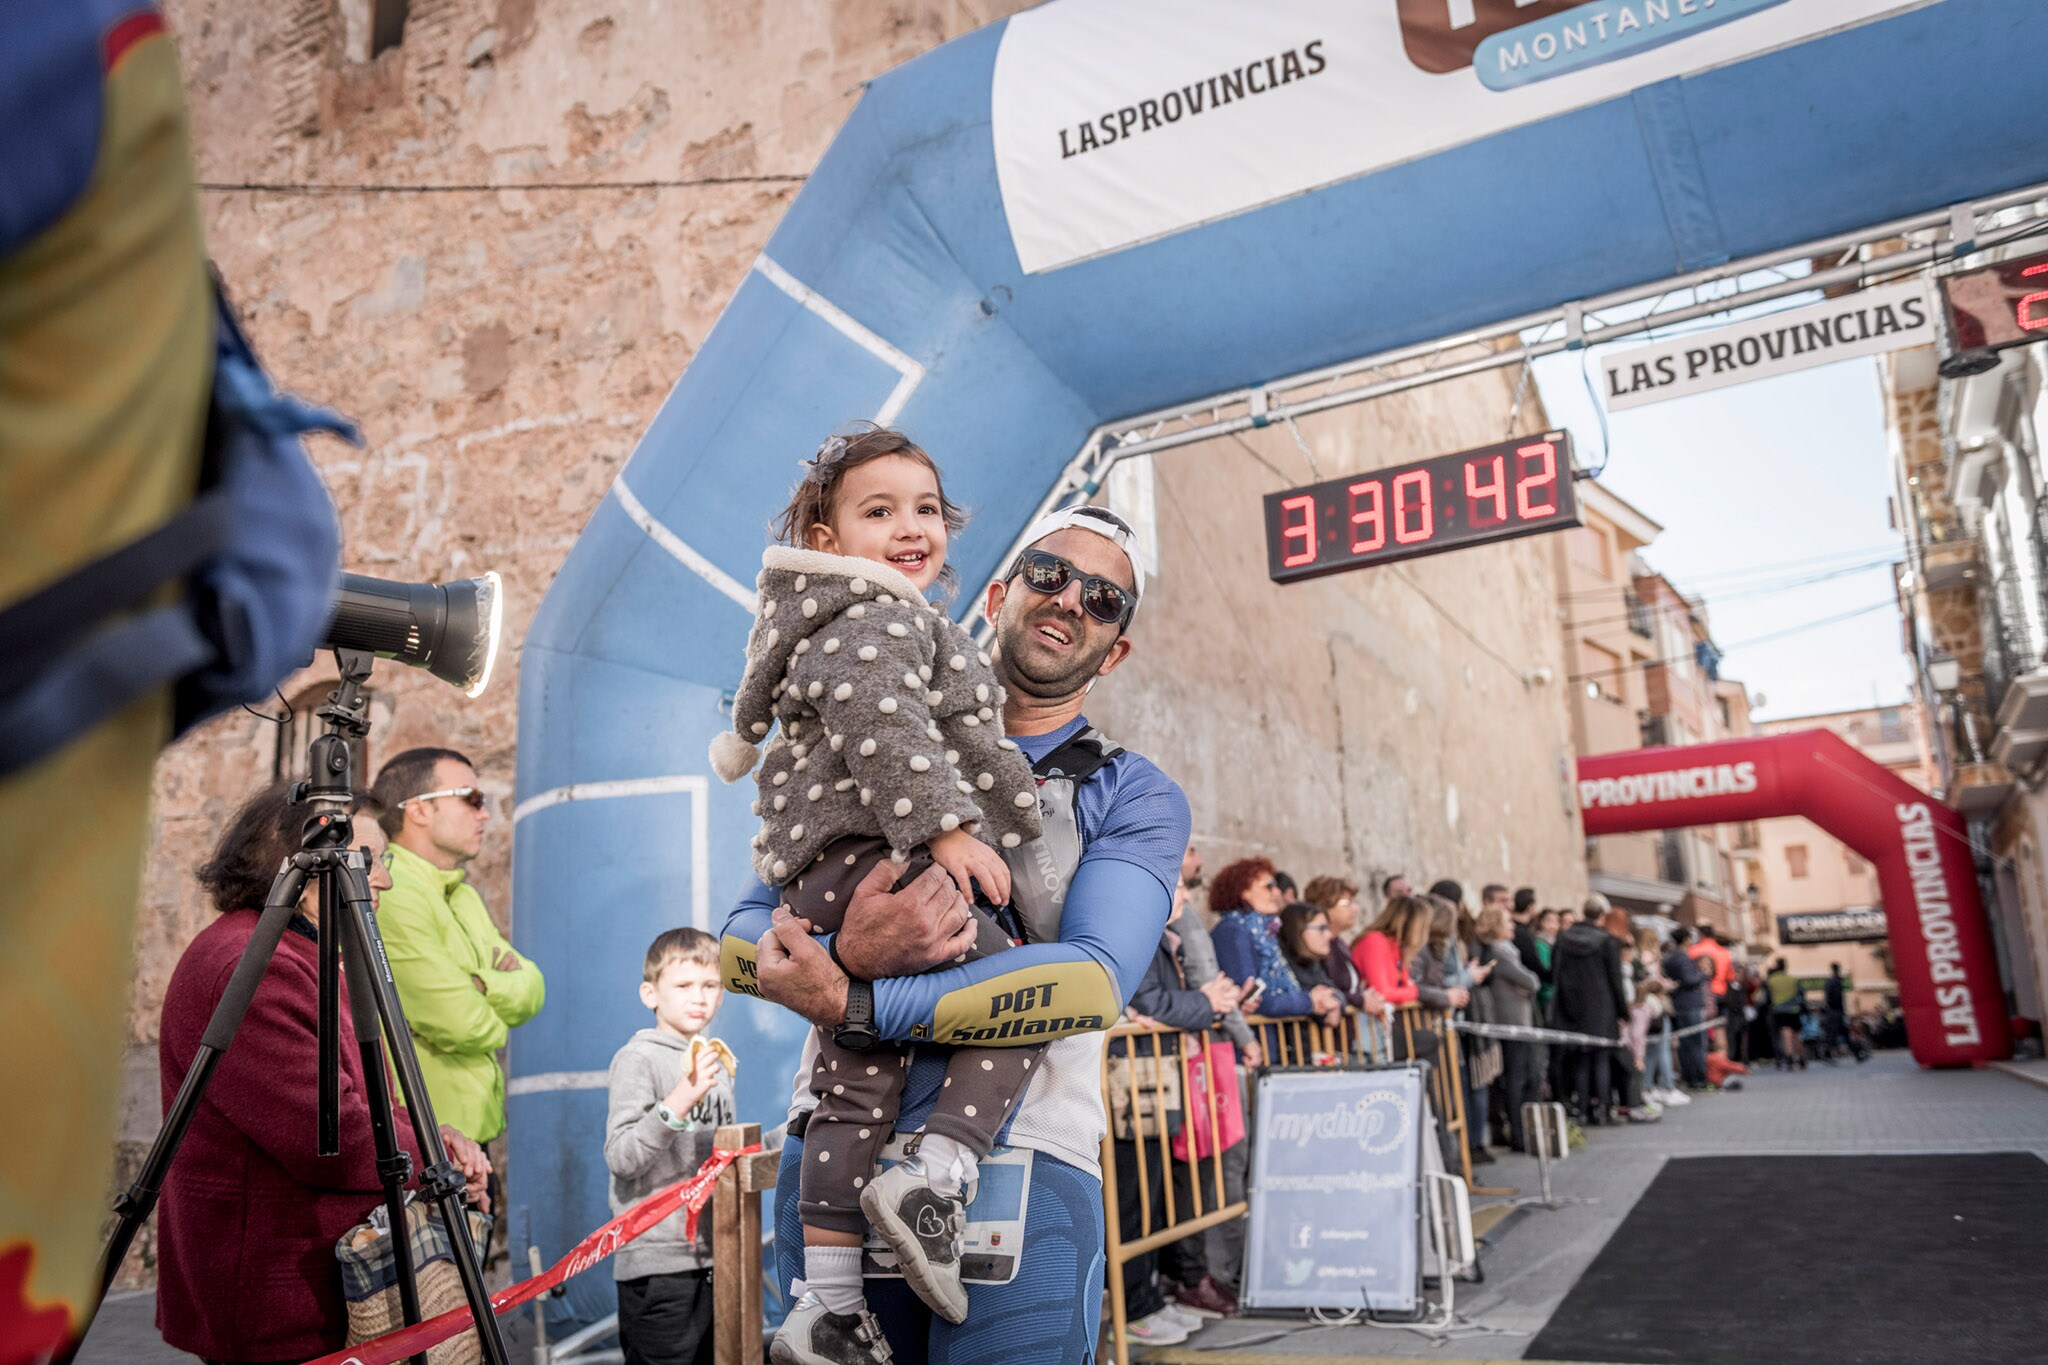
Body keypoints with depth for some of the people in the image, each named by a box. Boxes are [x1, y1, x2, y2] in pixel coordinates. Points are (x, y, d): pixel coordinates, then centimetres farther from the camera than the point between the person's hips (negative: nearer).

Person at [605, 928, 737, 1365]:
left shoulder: (715, 1063, 15)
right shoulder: (637, 1059, -8)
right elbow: (620, 1158, -20)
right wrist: (679, 1101, -28)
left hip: (714, 1255, 7)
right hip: (658, 1261, -7)